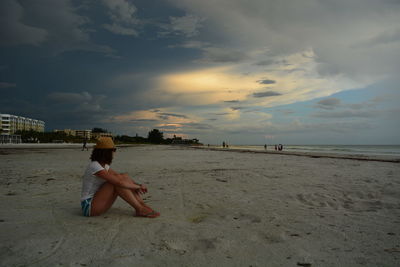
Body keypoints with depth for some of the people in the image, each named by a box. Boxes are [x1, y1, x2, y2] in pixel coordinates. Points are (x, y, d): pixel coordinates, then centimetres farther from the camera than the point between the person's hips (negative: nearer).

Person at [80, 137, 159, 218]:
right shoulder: (94, 166, -22)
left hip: (97, 203, 9)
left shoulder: (104, 165, 8)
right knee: (117, 182, -26)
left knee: (125, 176, -4)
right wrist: (138, 187, -14)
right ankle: (140, 210, -18)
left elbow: (120, 176, 11)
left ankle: (143, 206, -8)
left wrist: (138, 185, -4)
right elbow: (119, 182, -27)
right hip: (89, 206, -9)